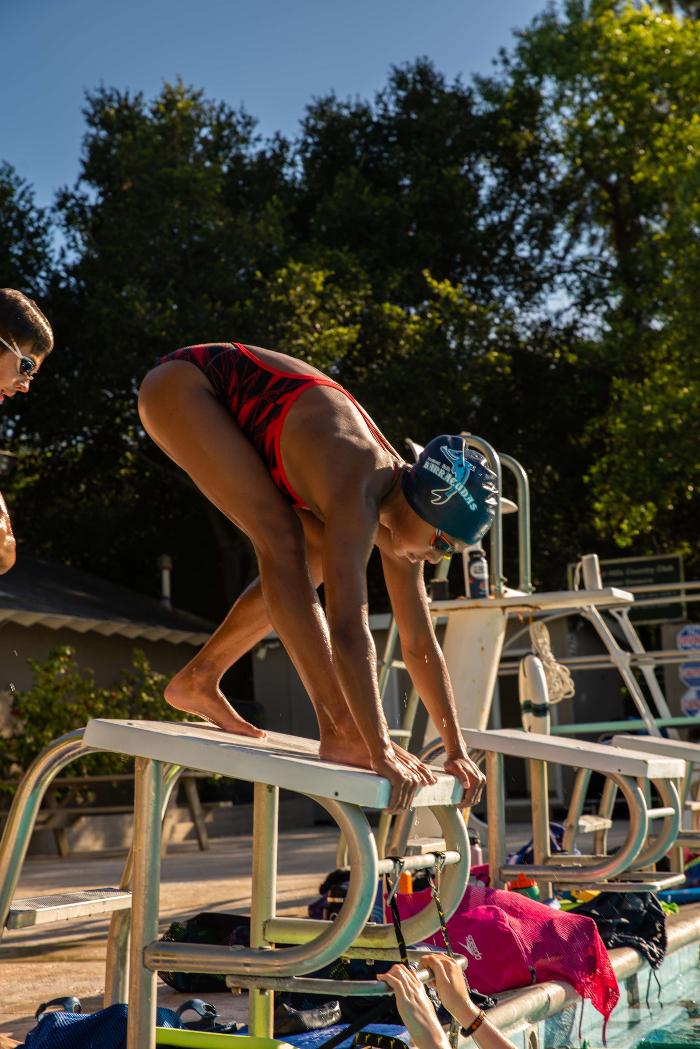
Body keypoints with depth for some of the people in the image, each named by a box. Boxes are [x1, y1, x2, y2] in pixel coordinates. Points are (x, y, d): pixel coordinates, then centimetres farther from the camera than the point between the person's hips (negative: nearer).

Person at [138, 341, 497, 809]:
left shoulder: (396, 511, -8)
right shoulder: (359, 492, -33)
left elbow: (421, 647, -2)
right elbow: (348, 629, -40)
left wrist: (457, 750, 0)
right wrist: (381, 752, -39)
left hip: (238, 408, 9)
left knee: (315, 559, 6)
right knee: (282, 540, -24)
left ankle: (198, 681, 19)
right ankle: (340, 731, -22)